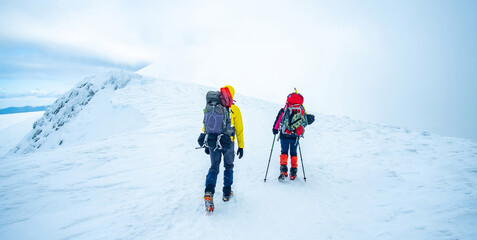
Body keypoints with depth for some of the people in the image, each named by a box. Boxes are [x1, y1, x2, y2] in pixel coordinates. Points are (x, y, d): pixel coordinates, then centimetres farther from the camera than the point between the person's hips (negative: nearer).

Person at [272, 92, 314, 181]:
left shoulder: (283, 111, -5)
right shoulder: (301, 111, 1)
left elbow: (277, 122, -5)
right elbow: (311, 119, 12)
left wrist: (275, 130, 10)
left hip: (284, 136, -1)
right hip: (295, 137, 1)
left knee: (284, 152, 11)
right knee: (293, 153, 15)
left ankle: (283, 170, -5)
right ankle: (293, 173, 15)